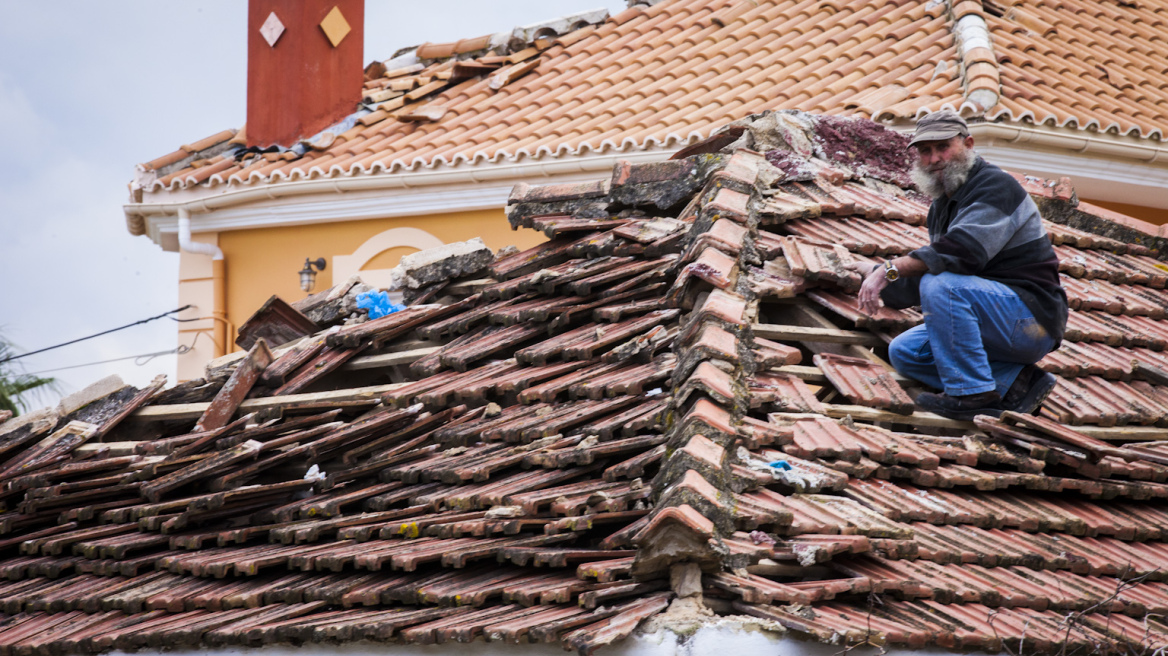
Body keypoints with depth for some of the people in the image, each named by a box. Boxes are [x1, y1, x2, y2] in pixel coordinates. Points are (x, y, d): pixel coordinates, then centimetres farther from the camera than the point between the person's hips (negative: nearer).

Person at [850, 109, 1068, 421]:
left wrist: (892, 269, -30)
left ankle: (973, 394, -21)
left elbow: (964, 251, -31)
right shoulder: (943, 204, 16)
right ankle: (1013, 381, -2)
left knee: (941, 285, -29)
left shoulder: (996, 187, -15)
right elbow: (934, 266, 17)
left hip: (1032, 318, -10)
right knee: (904, 352, 7)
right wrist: (880, 278, 1)